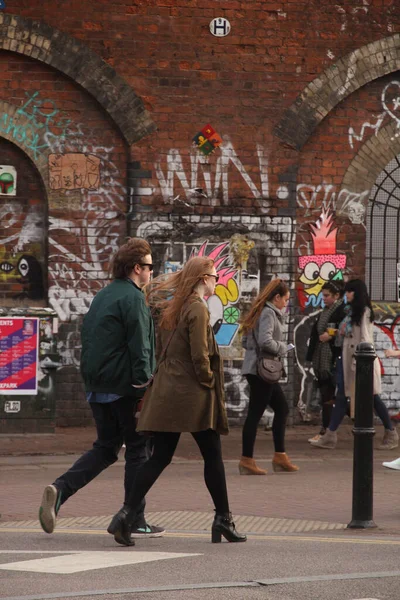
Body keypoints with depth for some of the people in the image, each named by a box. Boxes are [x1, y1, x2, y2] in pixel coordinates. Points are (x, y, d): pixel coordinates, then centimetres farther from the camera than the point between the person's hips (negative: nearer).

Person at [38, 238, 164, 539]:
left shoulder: (102, 296, 15)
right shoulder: (133, 298, -12)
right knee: (137, 449, 3)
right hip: (124, 387, -8)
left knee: (106, 447, 15)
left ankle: (60, 489, -5)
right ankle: (135, 520, 5)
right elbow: (140, 347, -19)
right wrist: (144, 386, -19)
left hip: (97, 387, 8)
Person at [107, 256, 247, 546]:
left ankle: (126, 515, -6)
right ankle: (223, 520, 12)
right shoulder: (198, 309, -12)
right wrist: (210, 384, -6)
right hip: (192, 395, -7)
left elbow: (161, 349, 17)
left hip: (166, 392, 7)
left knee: (160, 457, 6)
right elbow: (199, 356, -17)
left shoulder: (171, 308, 13)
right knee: (213, 456, 6)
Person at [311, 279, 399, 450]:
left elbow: (365, 338, -14)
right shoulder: (350, 311, 15)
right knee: (341, 397, 3)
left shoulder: (364, 312, -8)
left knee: (372, 398, -1)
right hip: (347, 359, 8)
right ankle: (330, 436, 1)